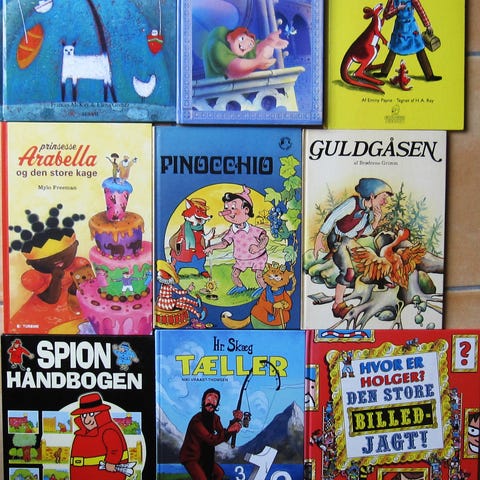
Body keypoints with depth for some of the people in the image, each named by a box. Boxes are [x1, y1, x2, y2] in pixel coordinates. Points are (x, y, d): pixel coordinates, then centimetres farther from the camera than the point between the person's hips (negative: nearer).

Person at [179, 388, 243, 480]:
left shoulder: (215, 418, -2)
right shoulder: (197, 420, -28)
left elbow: (223, 437, -12)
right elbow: (211, 439, -35)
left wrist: (235, 421, -23)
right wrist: (229, 431, -43)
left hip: (203, 456, 8)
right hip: (190, 457, -8)